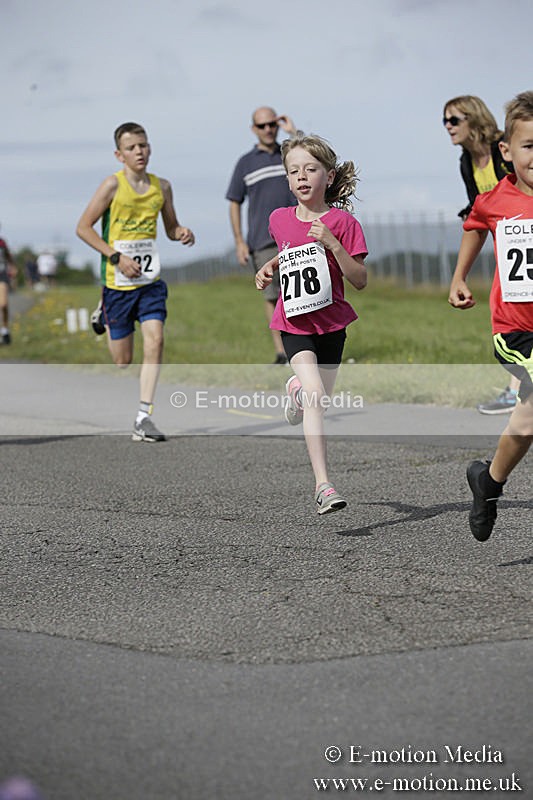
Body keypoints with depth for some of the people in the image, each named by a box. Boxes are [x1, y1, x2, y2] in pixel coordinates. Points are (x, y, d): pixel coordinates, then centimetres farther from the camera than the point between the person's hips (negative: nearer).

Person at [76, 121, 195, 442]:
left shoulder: (162, 187, 6)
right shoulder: (113, 185, -7)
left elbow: (170, 227, 19)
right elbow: (83, 227, -6)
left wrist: (183, 234, -5)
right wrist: (116, 257, -15)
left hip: (150, 281, 3)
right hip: (117, 283, -3)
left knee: (155, 339, -17)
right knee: (123, 360, 3)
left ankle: (144, 418, -17)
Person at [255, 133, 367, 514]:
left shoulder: (342, 221, -9)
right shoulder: (279, 219, 1)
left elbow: (360, 280, -13)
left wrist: (332, 244, -24)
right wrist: (270, 267, 6)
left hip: (331, 321, 0)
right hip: (295, 322, 0)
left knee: (320, 402, 14)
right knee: (315, 393, -21)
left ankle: (297, 389, 53)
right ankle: (324, 485, -24)